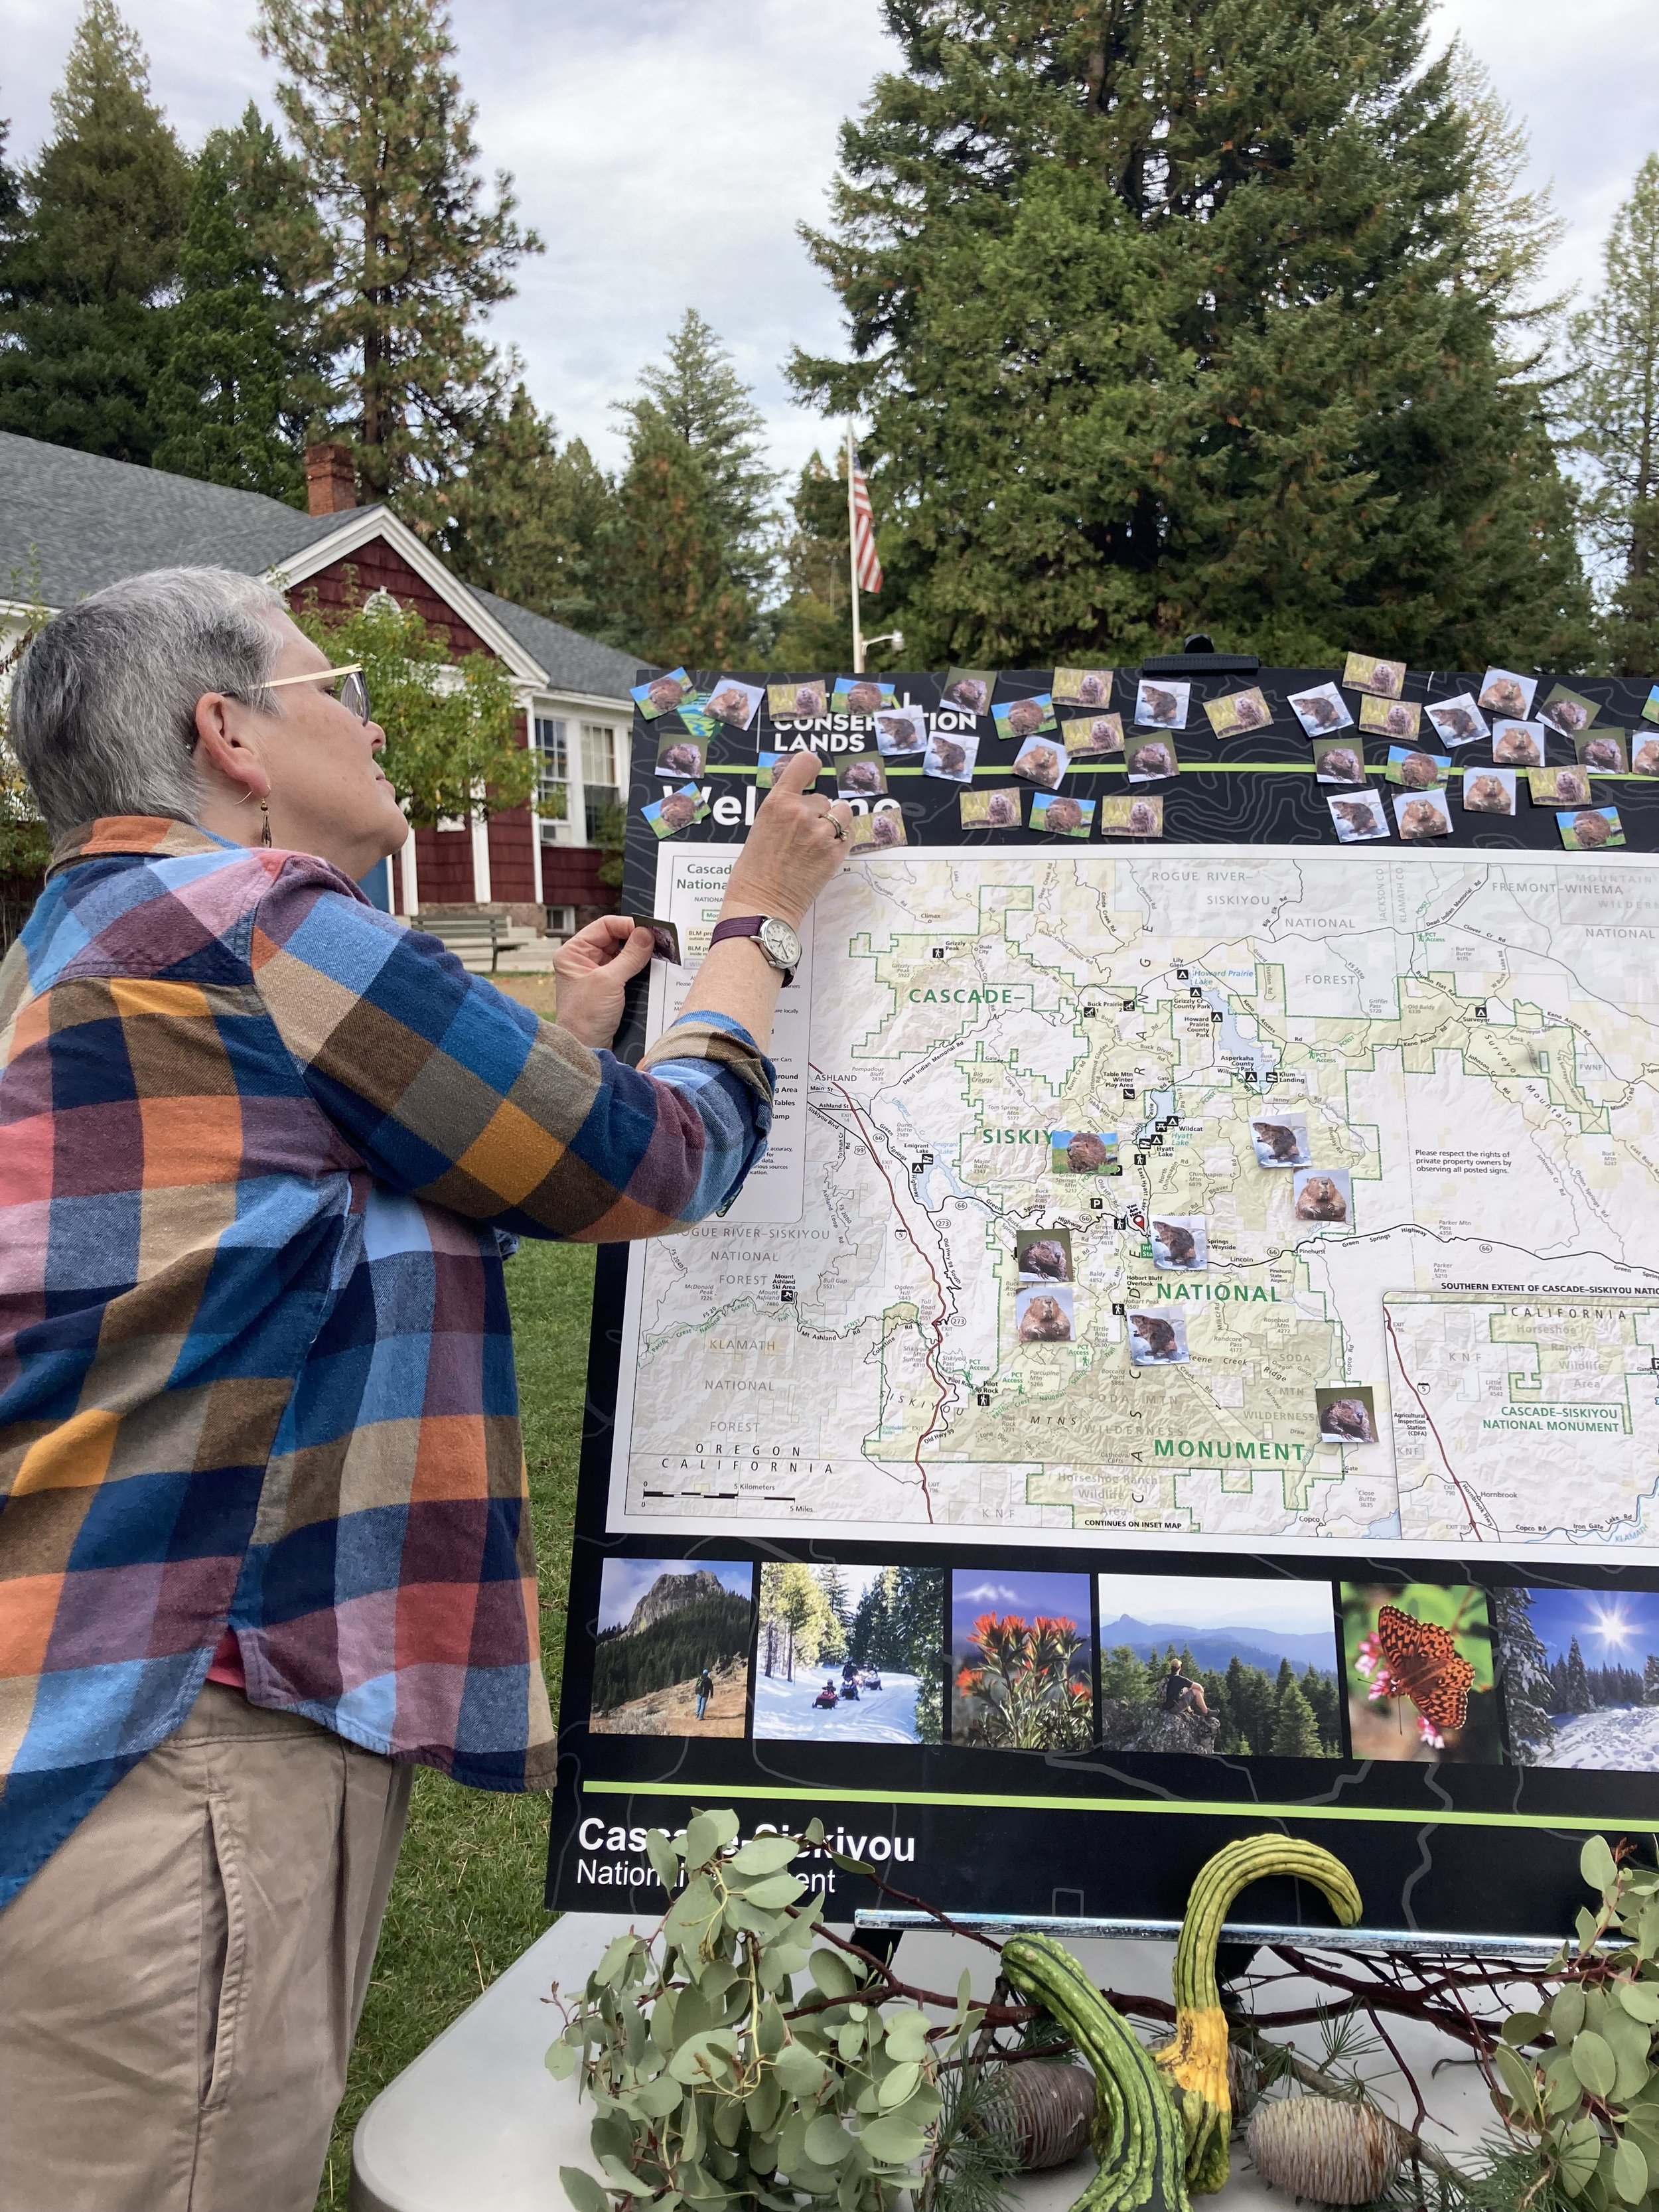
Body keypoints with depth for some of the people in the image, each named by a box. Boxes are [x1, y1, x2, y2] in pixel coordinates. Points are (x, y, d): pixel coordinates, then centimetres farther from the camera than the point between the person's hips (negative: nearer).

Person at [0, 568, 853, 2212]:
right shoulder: (243, 922, -12)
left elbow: (401, 1224, 27)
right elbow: (656, 1163, -5)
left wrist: (571, 1039, 29)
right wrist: (760, 916, 10)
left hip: (144, 1713, 10)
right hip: (172, 1754, -10)